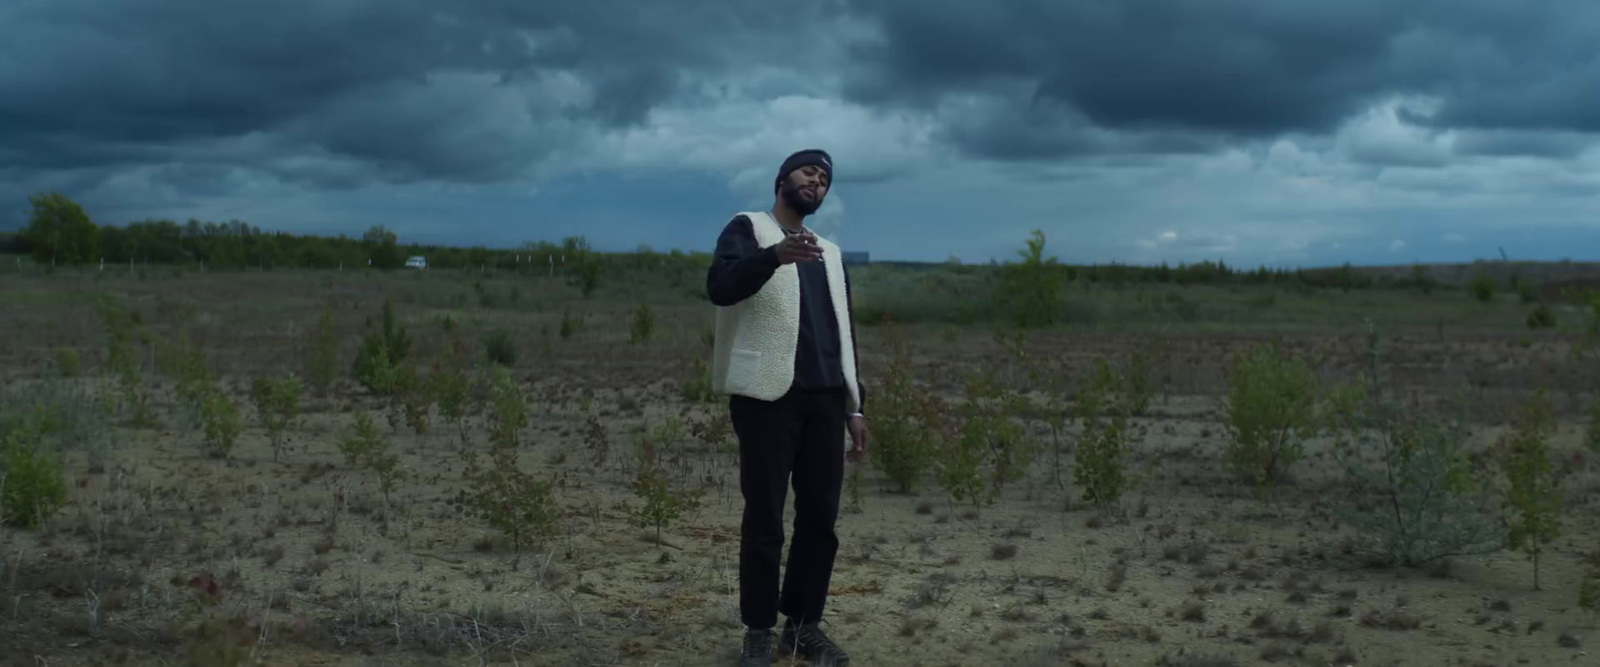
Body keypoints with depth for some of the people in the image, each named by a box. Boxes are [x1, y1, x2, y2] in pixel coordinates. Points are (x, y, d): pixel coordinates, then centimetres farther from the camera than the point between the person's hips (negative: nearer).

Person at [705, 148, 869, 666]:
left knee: (820, 516, 4)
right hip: (768, 395, -5)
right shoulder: (747, 228, 5)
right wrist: (775, 256, -33)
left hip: (825, 398, 6)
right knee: (765, 519, -3)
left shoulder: (830, 253, 24)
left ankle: (805, 624, 15)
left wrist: (855, 405, 14)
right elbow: (719, 287, -15)